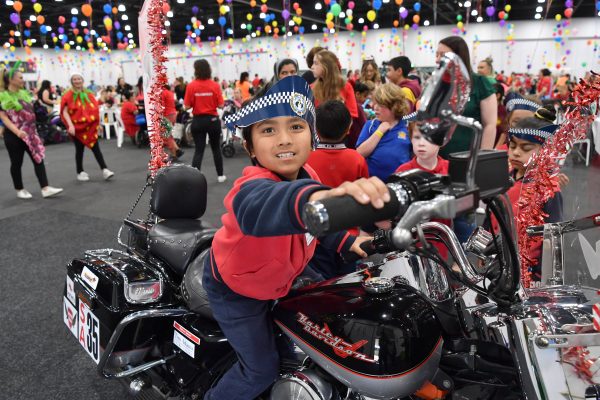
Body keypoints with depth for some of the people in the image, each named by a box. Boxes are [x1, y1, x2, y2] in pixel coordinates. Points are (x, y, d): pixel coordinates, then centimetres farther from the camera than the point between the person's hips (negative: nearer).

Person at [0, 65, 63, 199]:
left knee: (38, 159, -1)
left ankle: (45, 189, -2)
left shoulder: (24, 93, 10)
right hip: (14, 135, -6)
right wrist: (17, 131, -26)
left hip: (30, 133, 6)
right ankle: (20, 190, 20)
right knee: (16, 163, 6)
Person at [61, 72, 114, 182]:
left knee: (96, 148, -3)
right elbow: (64, 112, -11)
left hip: (90, 126, 3)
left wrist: (98, 123, 11)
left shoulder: (89, 94, 9)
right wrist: (70, 125, -22)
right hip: (77, 126, -3)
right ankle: (80, 172, 16)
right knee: (79, 149, 5)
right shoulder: (68, 95, -4)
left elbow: (95, 109, 14)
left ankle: (104, 170, -7)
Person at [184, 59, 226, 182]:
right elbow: (221, 105, -6)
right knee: (216, 148, 17)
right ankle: (220, 175, 27)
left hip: (198, 121, 0)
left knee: (199, 150, 4)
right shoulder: (215, 85, -7)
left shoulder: (191, 86, -8)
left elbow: (187, 106, -8)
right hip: (213, 120, 0)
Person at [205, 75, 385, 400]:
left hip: (274, 277, 7)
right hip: (235, 289, -6)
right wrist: (314, 199, -87)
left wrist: (346, 242, 3)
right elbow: (263, 207, -68)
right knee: (262, 370, 6)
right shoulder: (251, 188, -41)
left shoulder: (306, 177, -14)